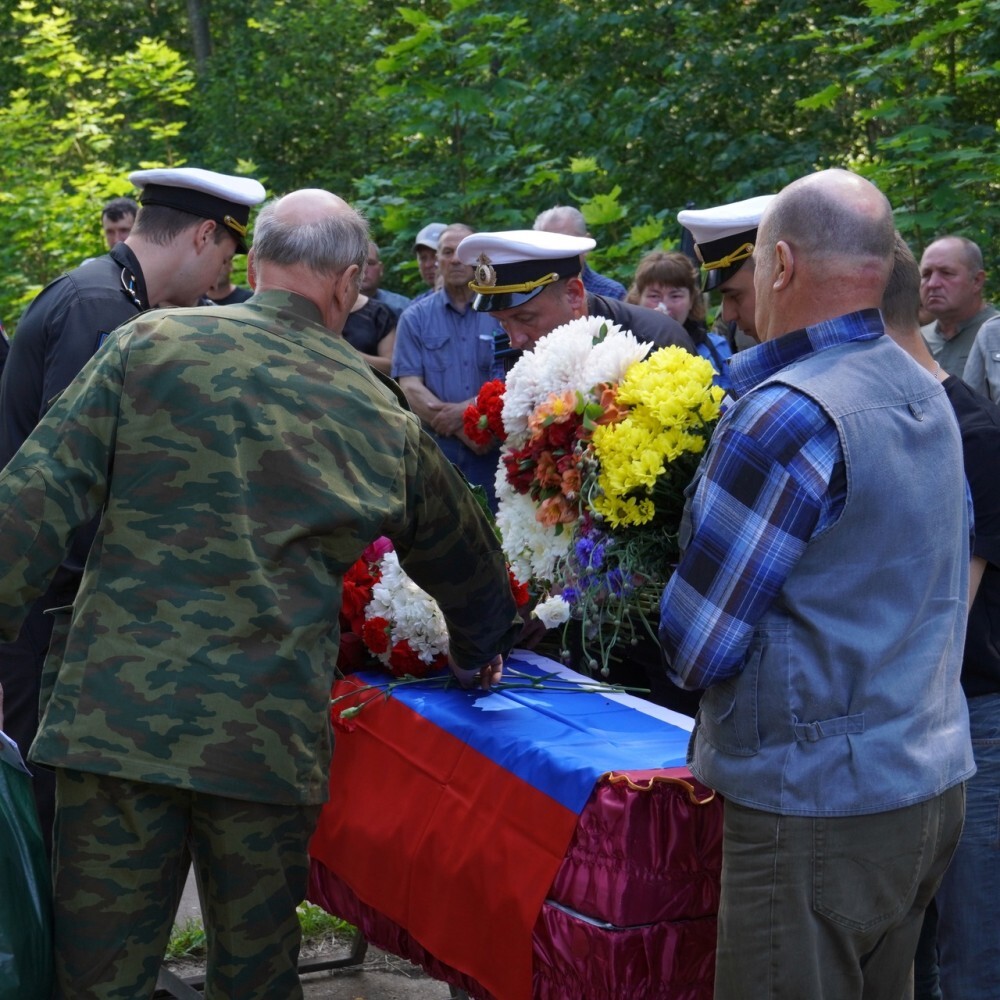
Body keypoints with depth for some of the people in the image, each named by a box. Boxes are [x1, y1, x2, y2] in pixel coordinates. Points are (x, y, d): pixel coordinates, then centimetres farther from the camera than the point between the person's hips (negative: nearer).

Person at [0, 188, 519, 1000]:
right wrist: (480, 654, 44)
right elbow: (463, 554, 26)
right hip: (272, 740, 2)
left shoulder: (151, 345, 2)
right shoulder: (379, 412, 11)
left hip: (117, 712, -2)